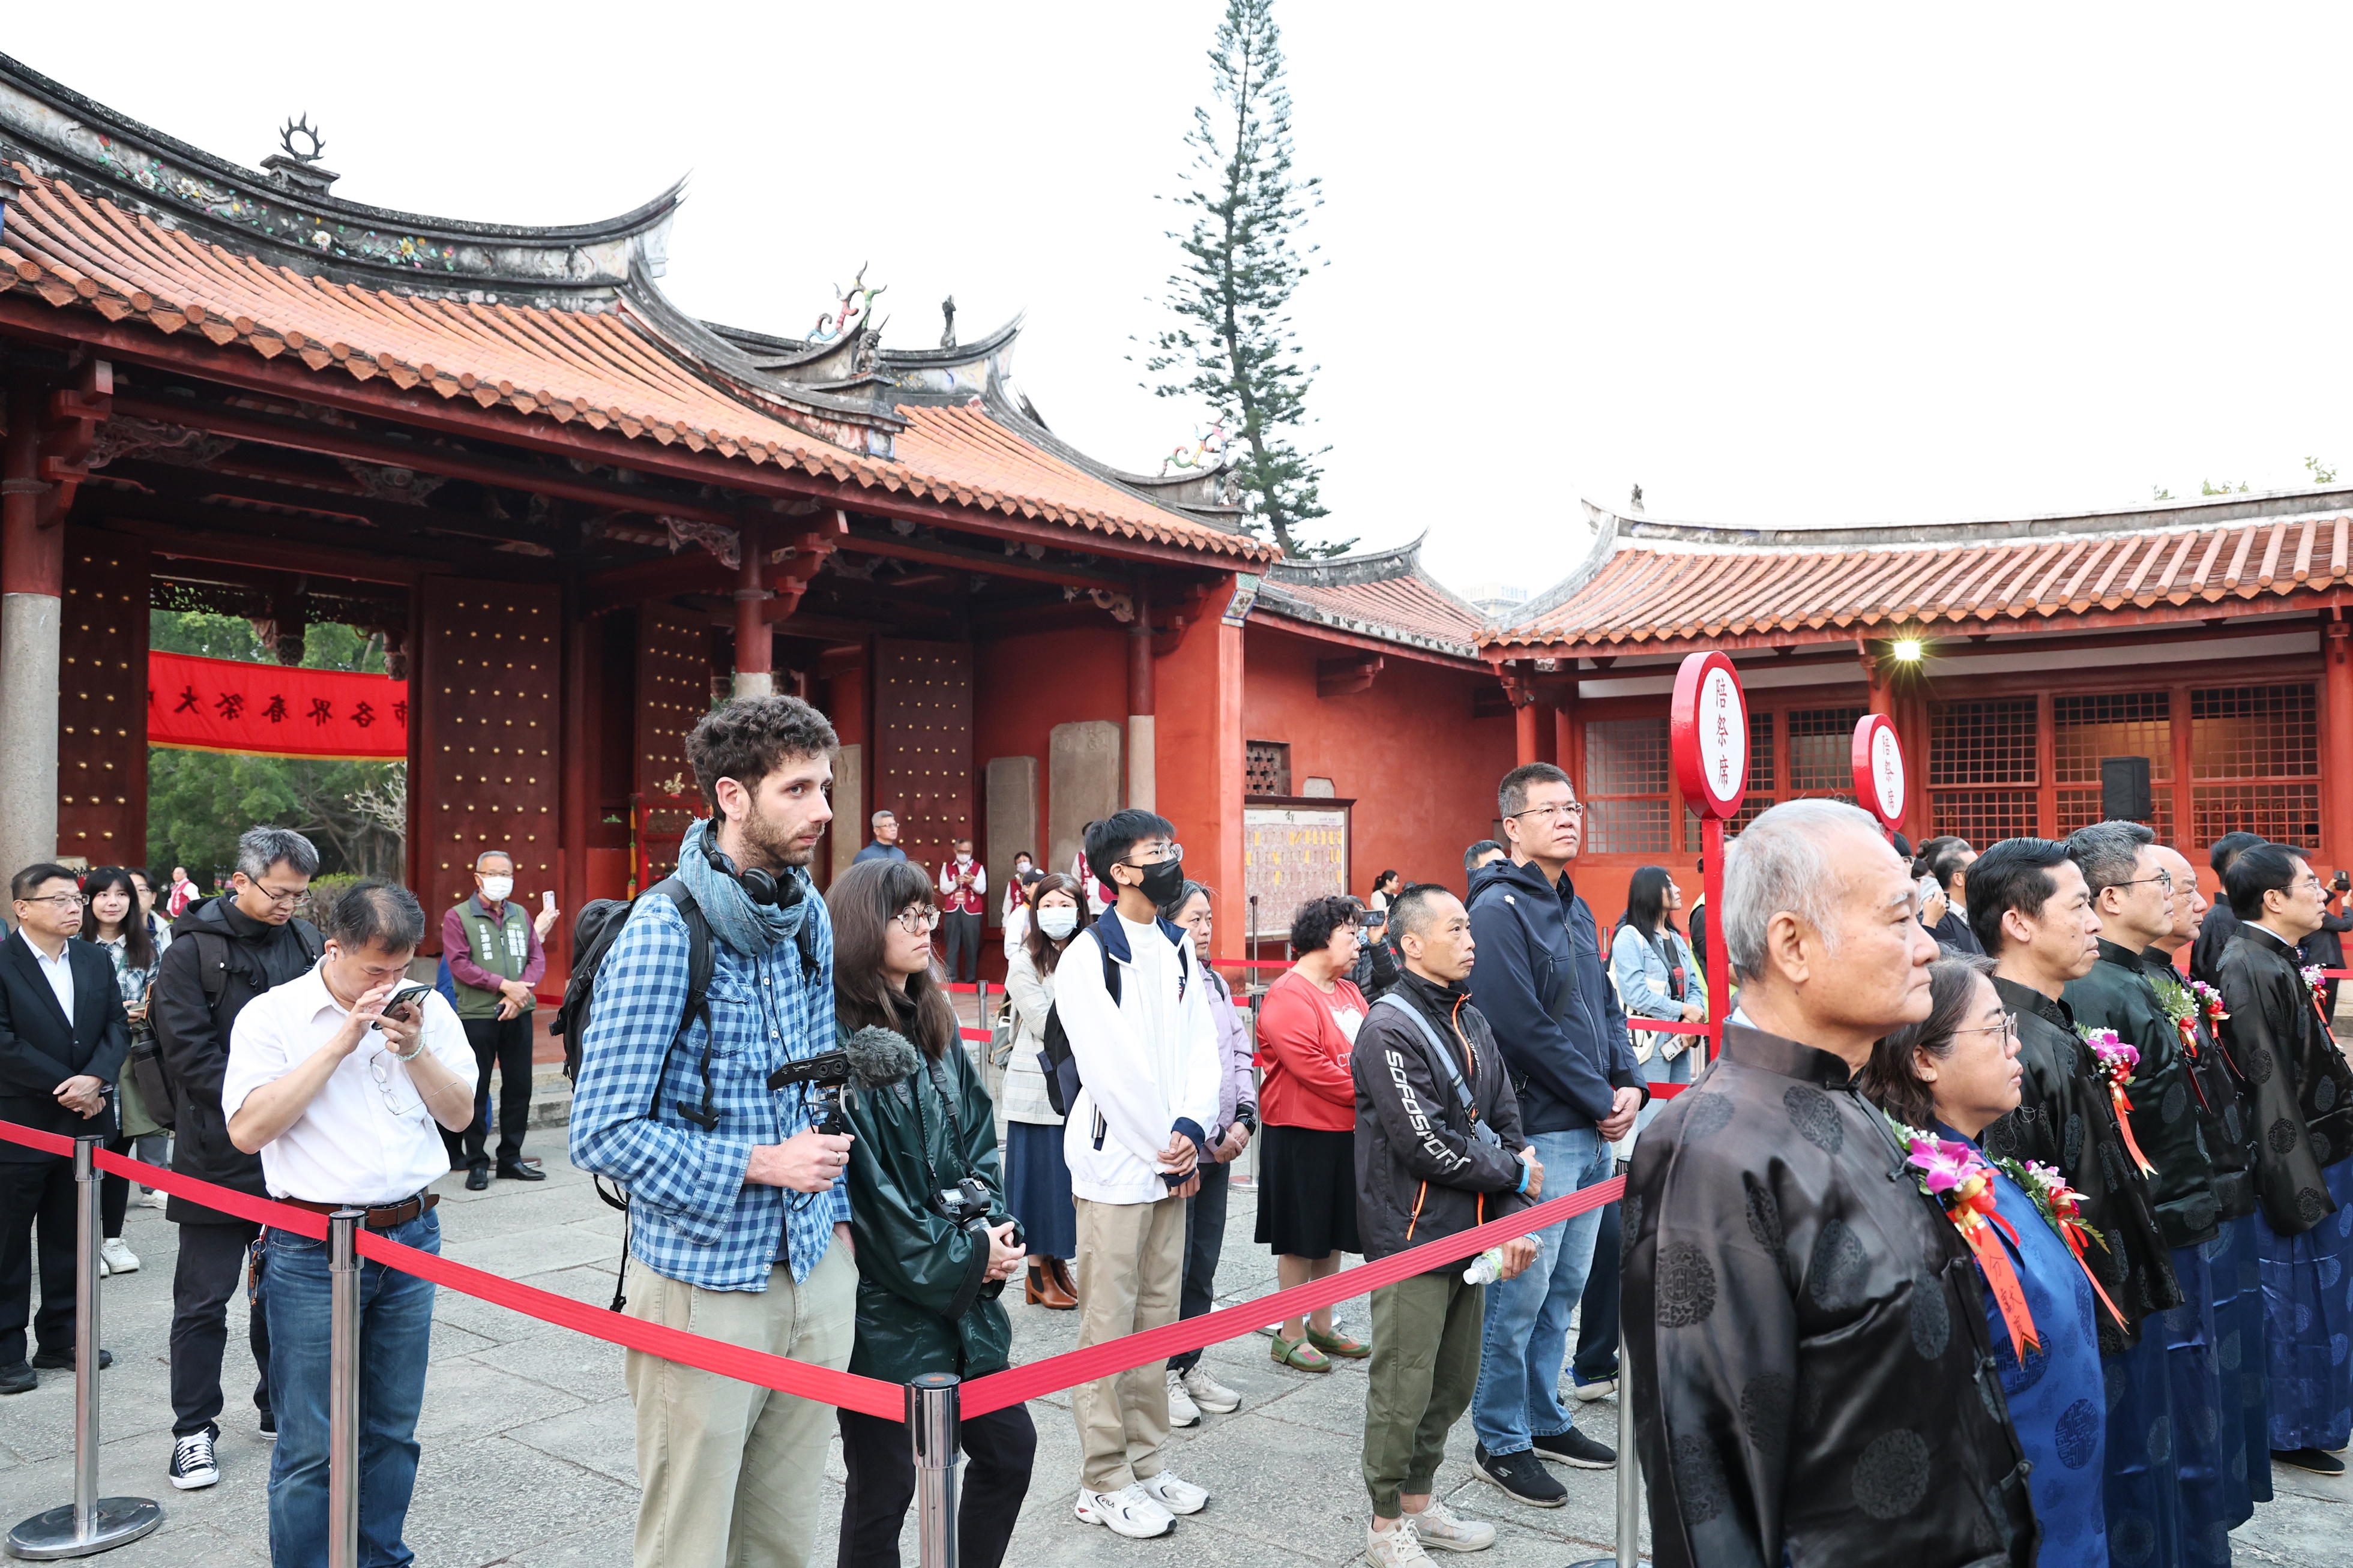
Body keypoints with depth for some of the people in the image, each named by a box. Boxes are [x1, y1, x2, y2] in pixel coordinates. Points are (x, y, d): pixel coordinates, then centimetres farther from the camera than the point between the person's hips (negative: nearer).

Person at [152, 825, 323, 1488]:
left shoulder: (304, 940, 6)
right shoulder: (192, 950, -8)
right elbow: (189, 1051, -13)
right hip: (218, 1155, -4)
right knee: (204, 1299, 5)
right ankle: (193, 1431, 18)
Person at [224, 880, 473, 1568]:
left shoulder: (426, 1008, 4)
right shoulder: (272, 1014, -5)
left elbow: (460, 1114, 4)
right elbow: (248, 1129, -14)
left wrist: (414, 1049, -12)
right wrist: (340, 1044, -18)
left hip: (411, 1236, 4)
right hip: (312, 1248, -3)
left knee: (393, 1428, 15)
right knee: (311, 1445, 2)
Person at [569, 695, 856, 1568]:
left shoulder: (811, 916, 6)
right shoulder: (664, 932, -16)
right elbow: (603, 1133, -17)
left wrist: (837, 1210, 9)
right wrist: (758, 1165, -19)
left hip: (814, 1274, 6)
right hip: (704, 1288, -6)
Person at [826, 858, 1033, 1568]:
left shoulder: (934, 1026, 9)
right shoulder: (839, 1040, -16)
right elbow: (864, 1186, -19)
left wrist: (993, 1230, -5)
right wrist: (963, 1258, -12)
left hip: (963, 1289, 8)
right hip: (882, 1301, -8)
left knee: (1009, 1447, 15)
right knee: (883, 1483, 7)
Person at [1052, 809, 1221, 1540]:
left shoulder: (1178, 949, 9)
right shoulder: (1087, 958, -12)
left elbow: (1201, 1047, 5)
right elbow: (1113, 1067, -16)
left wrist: (1191, 1130, -9)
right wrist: (1169, 1149, -11)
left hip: (1171, 1158, 7)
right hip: (1116, 1162, -7)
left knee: (1158, 1315, 14)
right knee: (1109, 1325, 1)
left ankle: (1146, 1461, 26)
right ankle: (1104, 1484, 12)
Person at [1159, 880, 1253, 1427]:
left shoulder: (1217, 984, 12)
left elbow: (1239, 1053, 13)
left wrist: (1243, 1119, -1)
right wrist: (1211, 1135, -14)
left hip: (1218, 1149, 8)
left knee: (1204, 1264, 14)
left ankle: (1190, 1365, 27)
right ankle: (1162, 1374, 15)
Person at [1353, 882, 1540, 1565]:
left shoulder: (1471, 1022, 11)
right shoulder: (1390, 1028, -15)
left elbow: (1508, 1124, 10)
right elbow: (1426, 1143, -20)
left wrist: (1512, 1220, -3)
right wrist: (1514, 1175, -8)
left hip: (1470, 1234, 8)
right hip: (1413, 1238, -8)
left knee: (1454, 1383, 17)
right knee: (1403, 1387, 2)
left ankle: (1419, 1503, 34)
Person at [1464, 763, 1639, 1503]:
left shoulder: (1576, 908, 14)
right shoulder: (1500, 907, -14)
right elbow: (1522, 1025, -20)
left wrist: (1629, 1083, 3)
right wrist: (1599, 1102, -13)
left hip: (1594, 1133, 9)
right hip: (1537, 1133, -9)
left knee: (1564, 1285, 17)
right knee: (1521, 1289, 0)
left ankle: (1545, 1419, 30)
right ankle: (1501, 1440, 14)